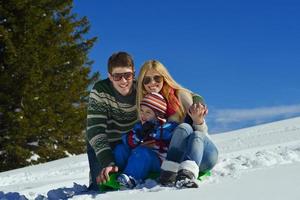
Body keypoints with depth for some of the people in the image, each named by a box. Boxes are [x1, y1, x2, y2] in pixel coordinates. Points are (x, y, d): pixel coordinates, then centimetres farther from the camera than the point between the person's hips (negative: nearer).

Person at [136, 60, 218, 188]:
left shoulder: (180, 95, -3)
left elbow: (202, 132, -5)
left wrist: (198, 121, -27)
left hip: (204, 154, -1)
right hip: (177, 159, 1)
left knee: (196, 134, -32)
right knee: (184, 127, -27)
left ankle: (187, 174, -53)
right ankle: (169, 174, -44)